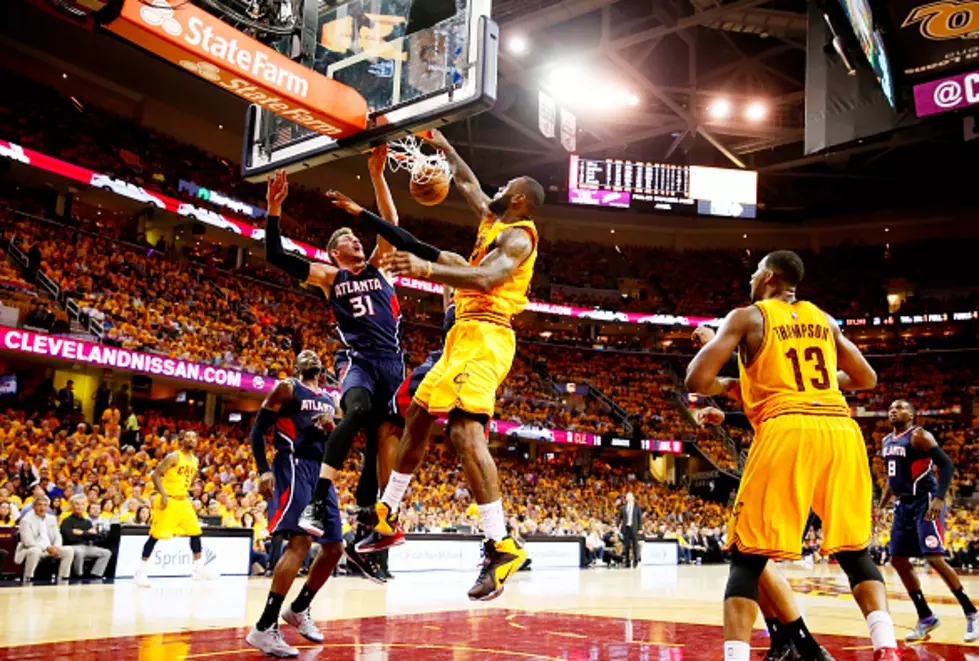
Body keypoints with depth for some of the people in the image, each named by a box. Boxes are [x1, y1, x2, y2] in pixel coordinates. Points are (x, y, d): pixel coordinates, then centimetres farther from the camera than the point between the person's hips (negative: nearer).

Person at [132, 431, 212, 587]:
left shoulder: (195, 460, 10)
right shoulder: (174, 457, -13)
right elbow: (155, 475, -16)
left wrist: (186, 495, 16)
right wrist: (163, 494, -24)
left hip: (183, 501, 8)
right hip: (168, 500, -8)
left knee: (196, 532, 9)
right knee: (155, 535, -7)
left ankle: (199, 569, 19)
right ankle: (141, 572, -1)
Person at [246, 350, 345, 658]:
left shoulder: (329, 400, 21)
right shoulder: (287, 388, 2)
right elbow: (257, 430, -4)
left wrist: (331, 427, -1)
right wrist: (264, 470, -17)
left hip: (321, 472, 8)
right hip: (294, 466, -8)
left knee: (334, 548, 8)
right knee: (301, 542, -23)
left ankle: (298, 609, 25)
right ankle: (264, 629, -22)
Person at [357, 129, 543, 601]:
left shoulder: (518, 235, -8)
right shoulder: (493, 220, 20)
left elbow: (487, 278, -27)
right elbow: (467, 183, 38)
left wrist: (427, 269, -36)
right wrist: (445, 148, 43)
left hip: (484, 336, -11)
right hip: (465, 334, 11)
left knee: (465, 431, -24)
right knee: (417, 417, 16)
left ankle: (501, 545, -25)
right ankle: (387, 517, 28)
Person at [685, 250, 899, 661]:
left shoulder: (747, 316, 9)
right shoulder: (823, 319, 23)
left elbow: (696, 381, 0)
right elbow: (867, 378, 30)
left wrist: (727, 386, 20)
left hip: (787, 431, -4)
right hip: (842, 430, 5)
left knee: (747, 558, 3)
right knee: (854, 552, 19)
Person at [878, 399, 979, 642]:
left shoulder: (918, 435, -10)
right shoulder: (887, 441, 14)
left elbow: (947, 465, -17)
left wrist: (939, 498, -28)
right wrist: (881, 506, 21)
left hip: (925, 501, -8)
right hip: (904, 504, 9)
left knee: (934, 558, -16)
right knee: (898, 560, 6)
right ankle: (926, 618, 16)